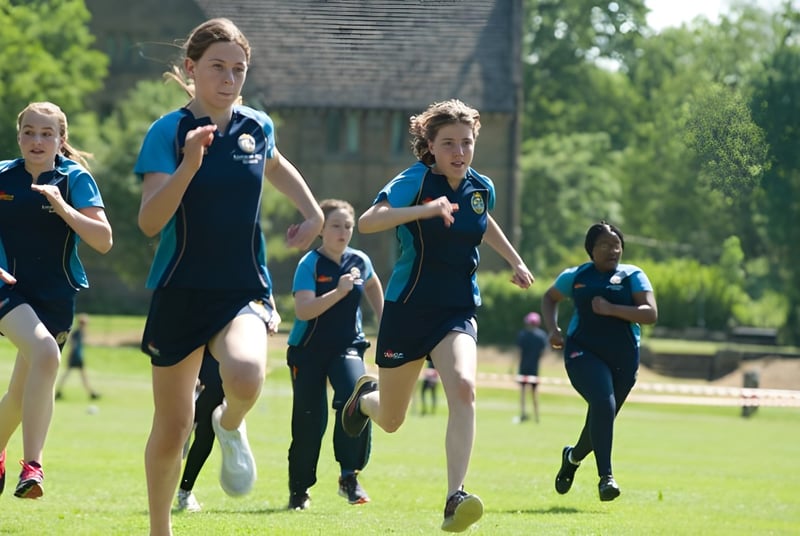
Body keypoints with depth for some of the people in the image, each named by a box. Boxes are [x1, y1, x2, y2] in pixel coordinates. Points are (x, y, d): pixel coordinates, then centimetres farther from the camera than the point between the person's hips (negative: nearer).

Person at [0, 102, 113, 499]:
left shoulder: (76, 179, -3)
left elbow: (104, 240, -13)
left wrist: (62, 207, -24)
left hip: (56, 297, 2)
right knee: (44, 351, -31)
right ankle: (32, 465, -32)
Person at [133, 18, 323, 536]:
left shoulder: (257, 127, 3)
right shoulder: (168, 131, -9)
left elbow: (277, 167, 29)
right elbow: (150, 221, -21)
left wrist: (312, 212, 16)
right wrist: (189, 164, -33)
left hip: (244, 290, 1)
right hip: (180, 293, -1)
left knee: (246, 376, -32)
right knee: (171, 430, 6)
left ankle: (231, 425, 5)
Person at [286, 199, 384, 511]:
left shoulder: (359, 261, 0)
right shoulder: (310, 264, -14)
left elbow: (373, 287, 24)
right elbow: (303, 310, -28)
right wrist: (339, 292, -36)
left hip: (347, 347, 3)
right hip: (309, 351, -2)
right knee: (309, 420, -1)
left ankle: (349, 476, -16)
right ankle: (299, 490, 18)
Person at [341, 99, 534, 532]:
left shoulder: (482, 188, 3)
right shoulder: (415, 181, -15)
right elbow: (366, 222, -32)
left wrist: (515, 260, 27)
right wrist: (423, 210, -43)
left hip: (457, 313, 3)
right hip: (407, 311, -3)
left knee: (463, 387, -28)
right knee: (390, 420, 12)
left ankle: (454, 498, -32)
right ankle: (367, 395, 52)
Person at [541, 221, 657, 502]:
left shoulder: (632, 276, 3)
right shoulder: (576, 276, 8)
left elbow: (651, 313, -9)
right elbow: (549, 298, 26)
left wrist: (611, 309, -19)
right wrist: (553, 328, 9)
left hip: (622, 358, 2)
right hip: (583, 352, -2)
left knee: (603, 416, 11)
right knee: (603, 404, -26)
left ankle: (573, 456, 44)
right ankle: (606, 476, -28)